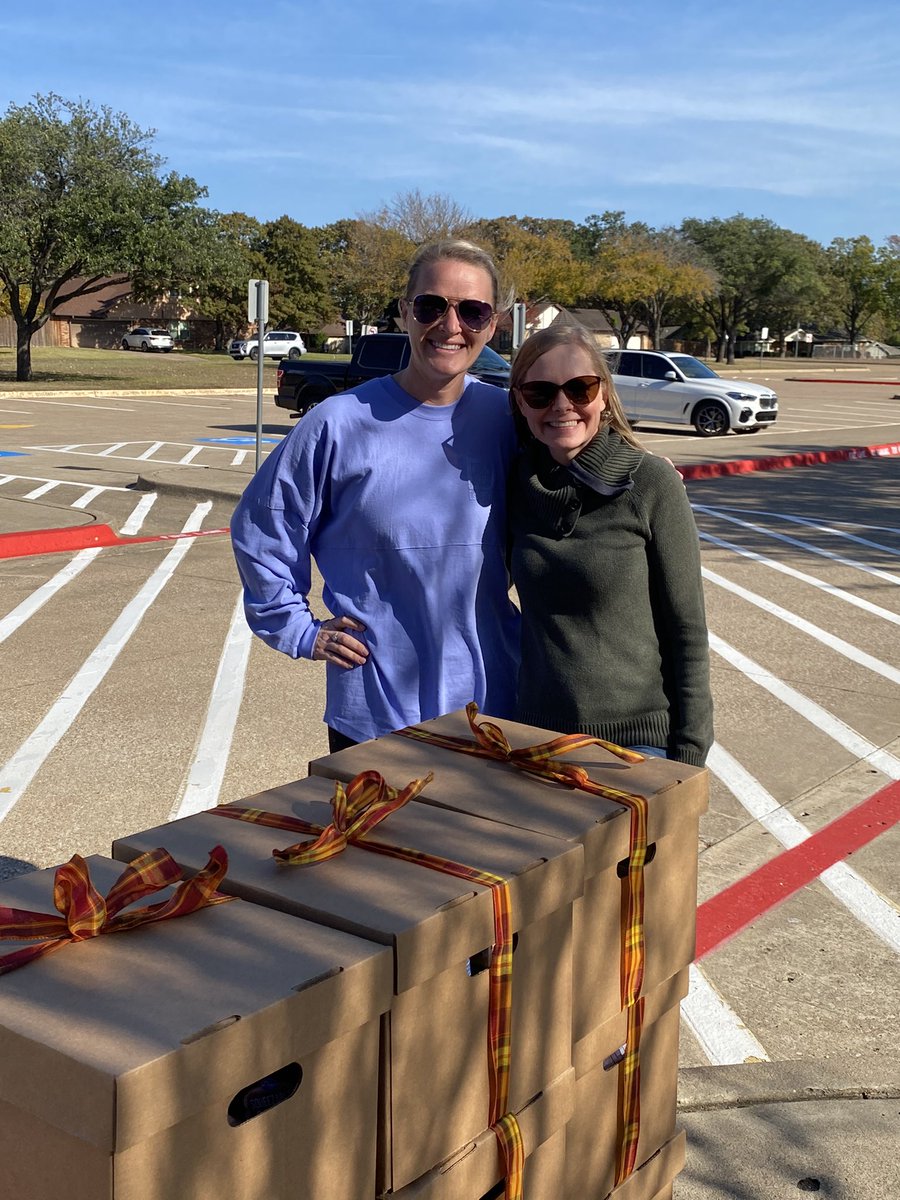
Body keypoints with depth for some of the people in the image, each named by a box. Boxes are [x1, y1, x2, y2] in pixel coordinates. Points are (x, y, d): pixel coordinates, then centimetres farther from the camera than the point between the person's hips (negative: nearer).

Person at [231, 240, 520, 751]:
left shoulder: (506, 419, -2)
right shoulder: (340, 423, -9)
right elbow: (260, 529, 2)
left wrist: (532, 630, 5)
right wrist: (301, 630, 0)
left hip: (491, 702, 2)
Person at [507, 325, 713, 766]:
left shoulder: (650, 482, -10)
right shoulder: (518, 484, 1)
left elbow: (687, 629, -7)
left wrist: (687, 759, -8)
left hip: (637, 738, -3)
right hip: (537, 732, 4)